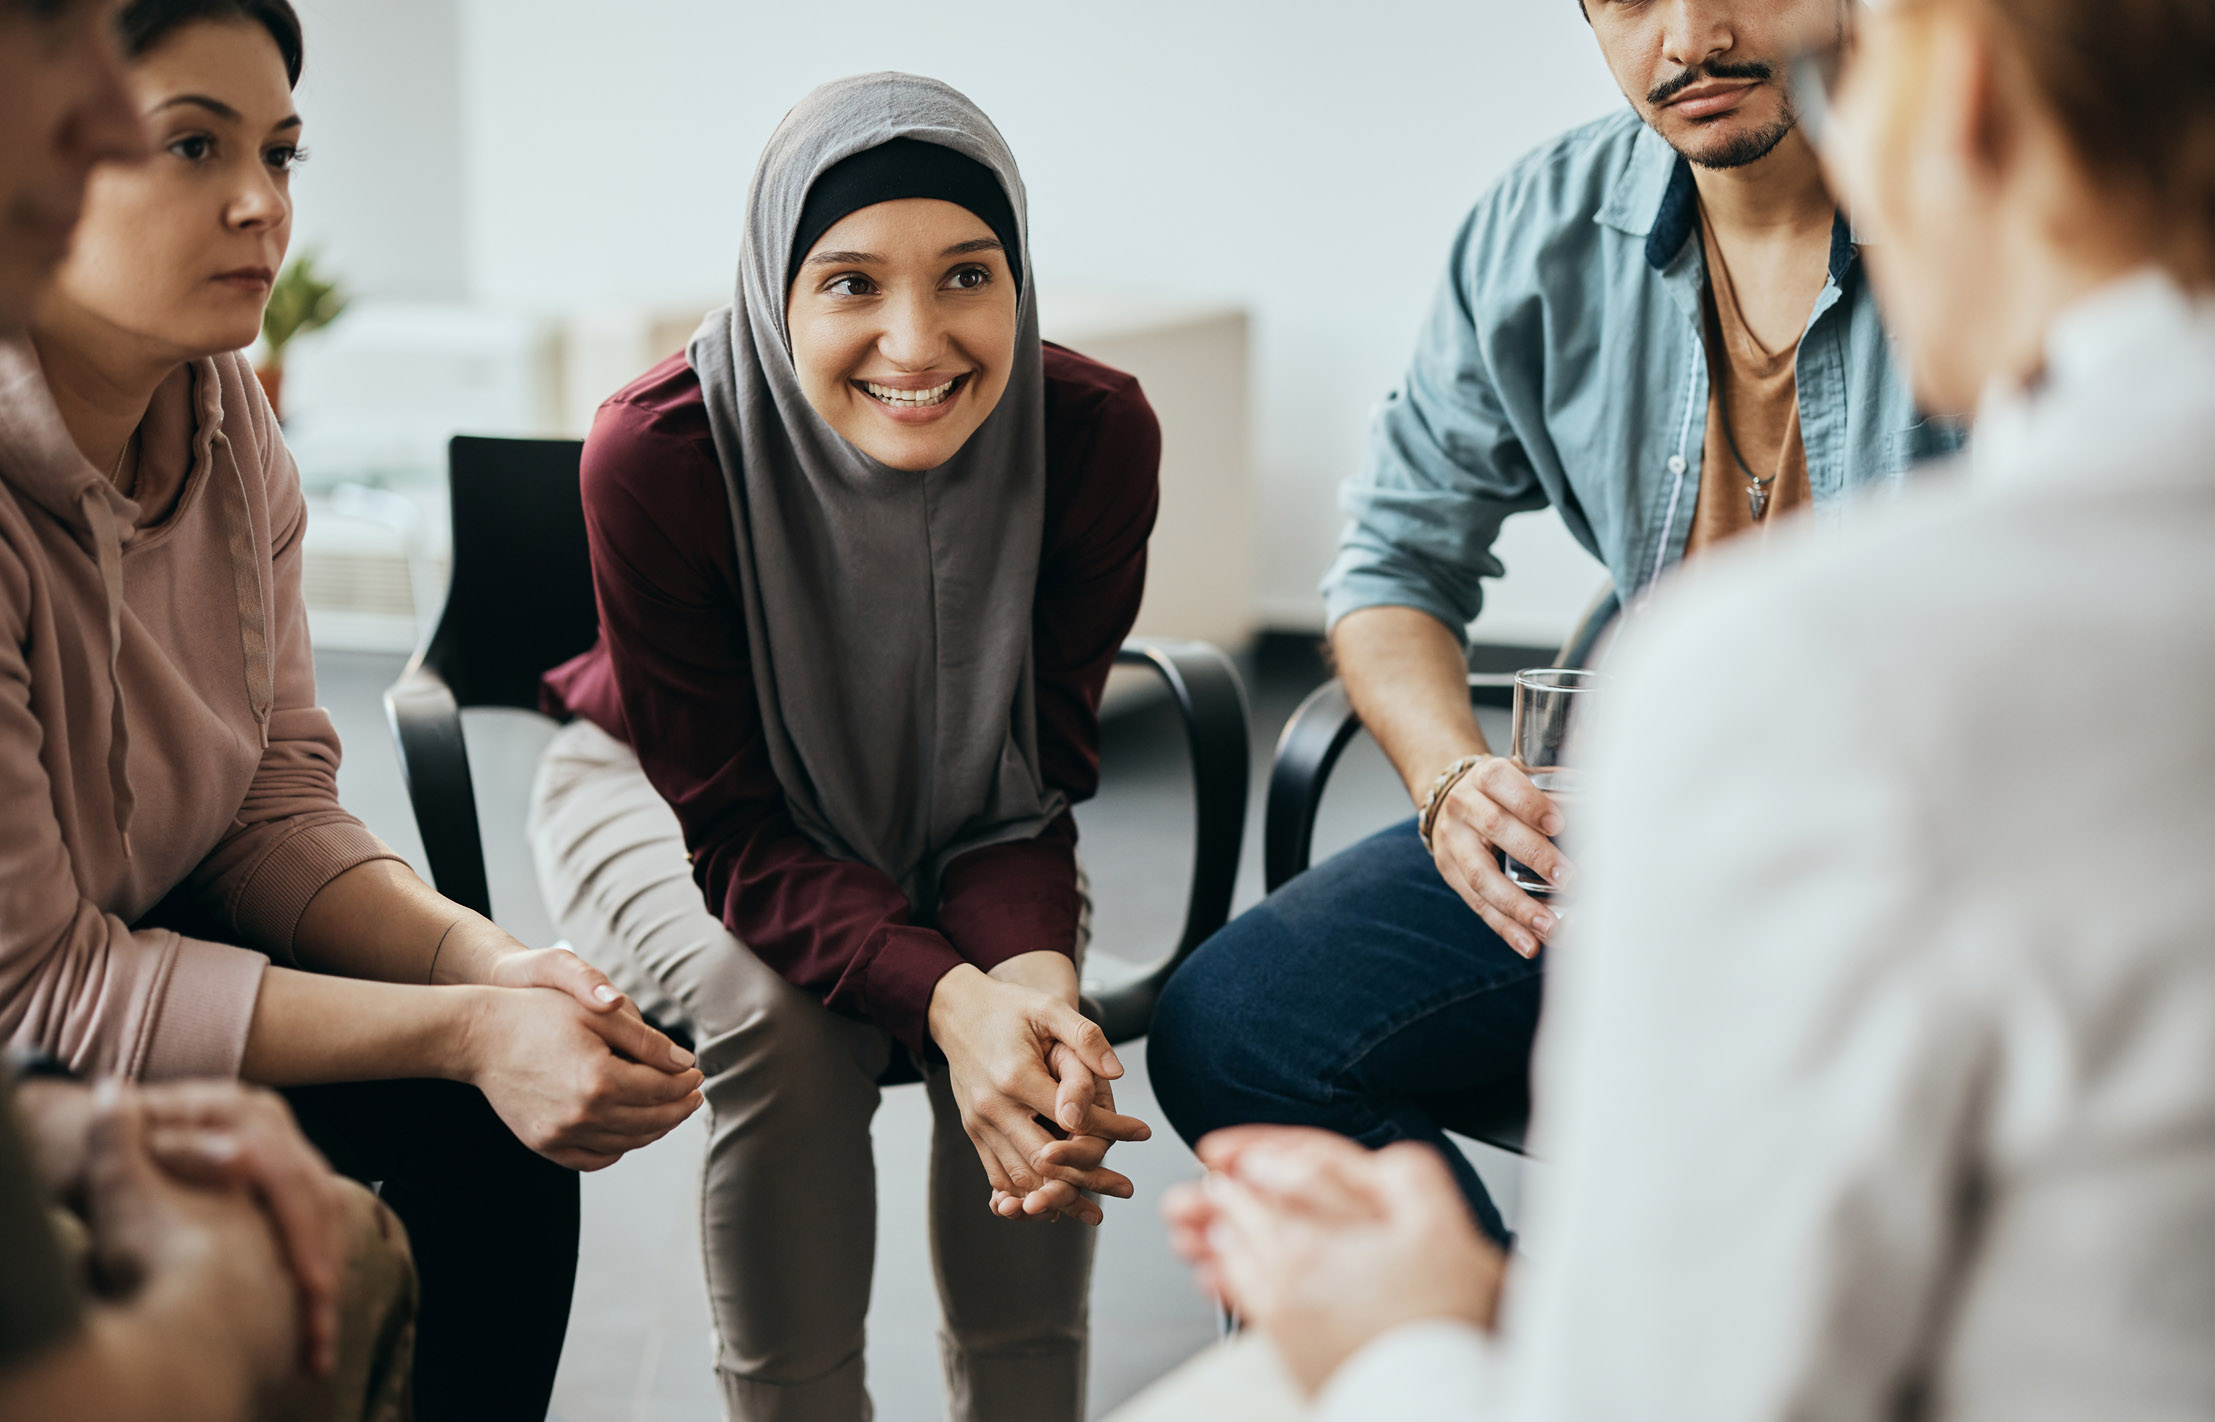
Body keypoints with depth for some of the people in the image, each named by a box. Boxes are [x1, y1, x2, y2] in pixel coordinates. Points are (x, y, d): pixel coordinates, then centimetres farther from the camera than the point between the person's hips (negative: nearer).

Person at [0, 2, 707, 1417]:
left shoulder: (227, 414, -5)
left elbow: (279, 808, -1)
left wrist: (492, 968, -20)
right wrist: (466, 1033, -29)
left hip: (124, 943, 7)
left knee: (493, 1119, -6)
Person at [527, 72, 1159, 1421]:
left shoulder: (1096, 435, -26)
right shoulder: (658, 457, -33)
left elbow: (1029, 791, -17)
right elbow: (738, 828, -26)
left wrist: (1034, 974, -39)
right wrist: (946, 1000, -43)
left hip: (946, 816, 2)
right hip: (662, 790, -2)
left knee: (1037, 1011, -25)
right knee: (786, 1022, -30)